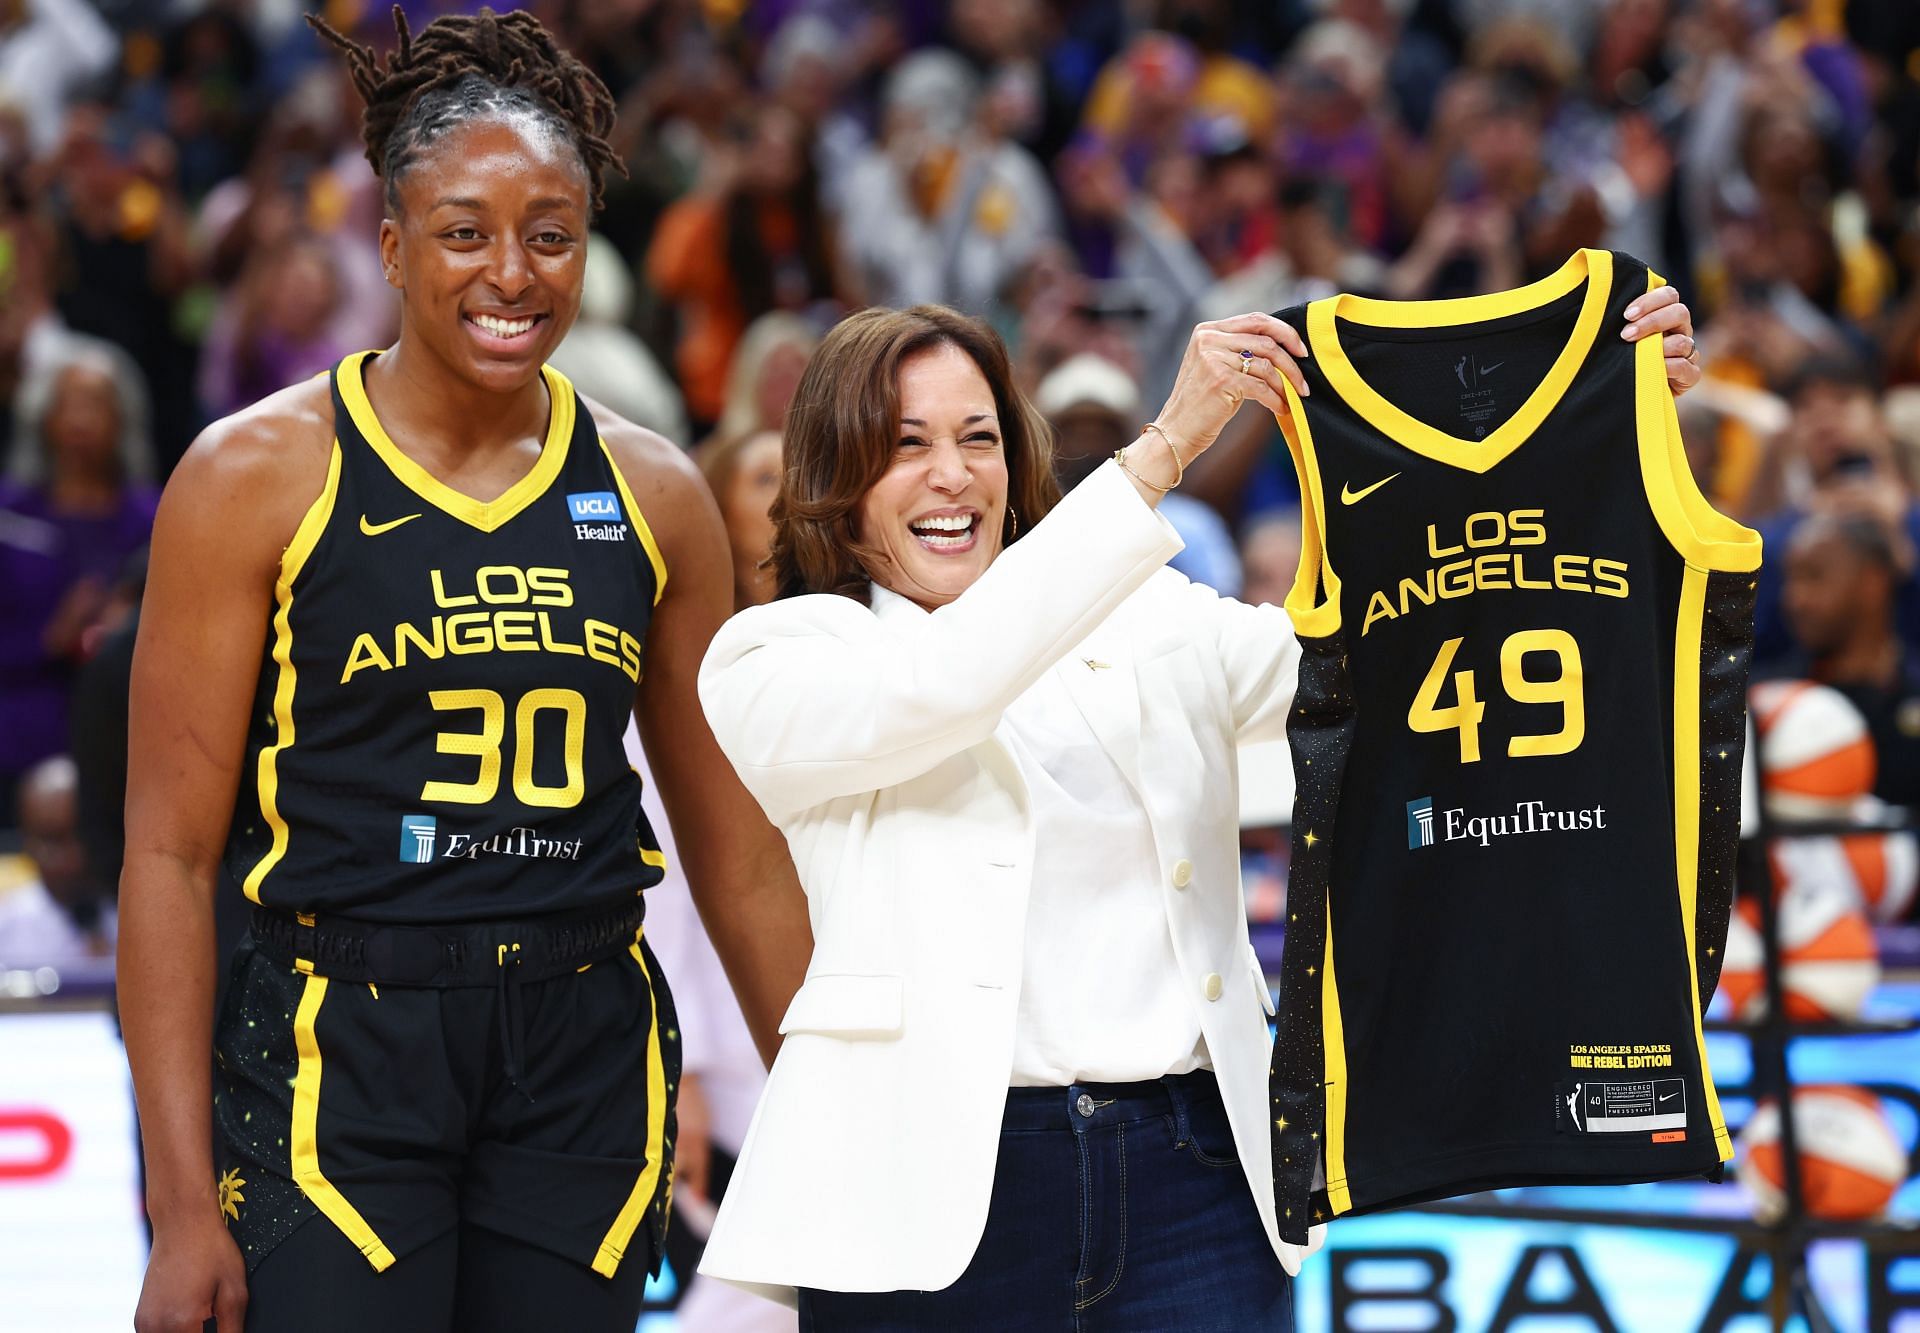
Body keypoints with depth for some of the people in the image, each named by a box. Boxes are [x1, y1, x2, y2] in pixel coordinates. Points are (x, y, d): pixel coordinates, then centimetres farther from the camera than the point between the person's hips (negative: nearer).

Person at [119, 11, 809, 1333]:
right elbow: (171, 852, -5)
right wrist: (184, 1208, -10)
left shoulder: (654, 498, 8)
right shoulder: (259, 476, -3)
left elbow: (738, 846, 15)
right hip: (336, 1056, -4)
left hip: (590, 1067, 4)